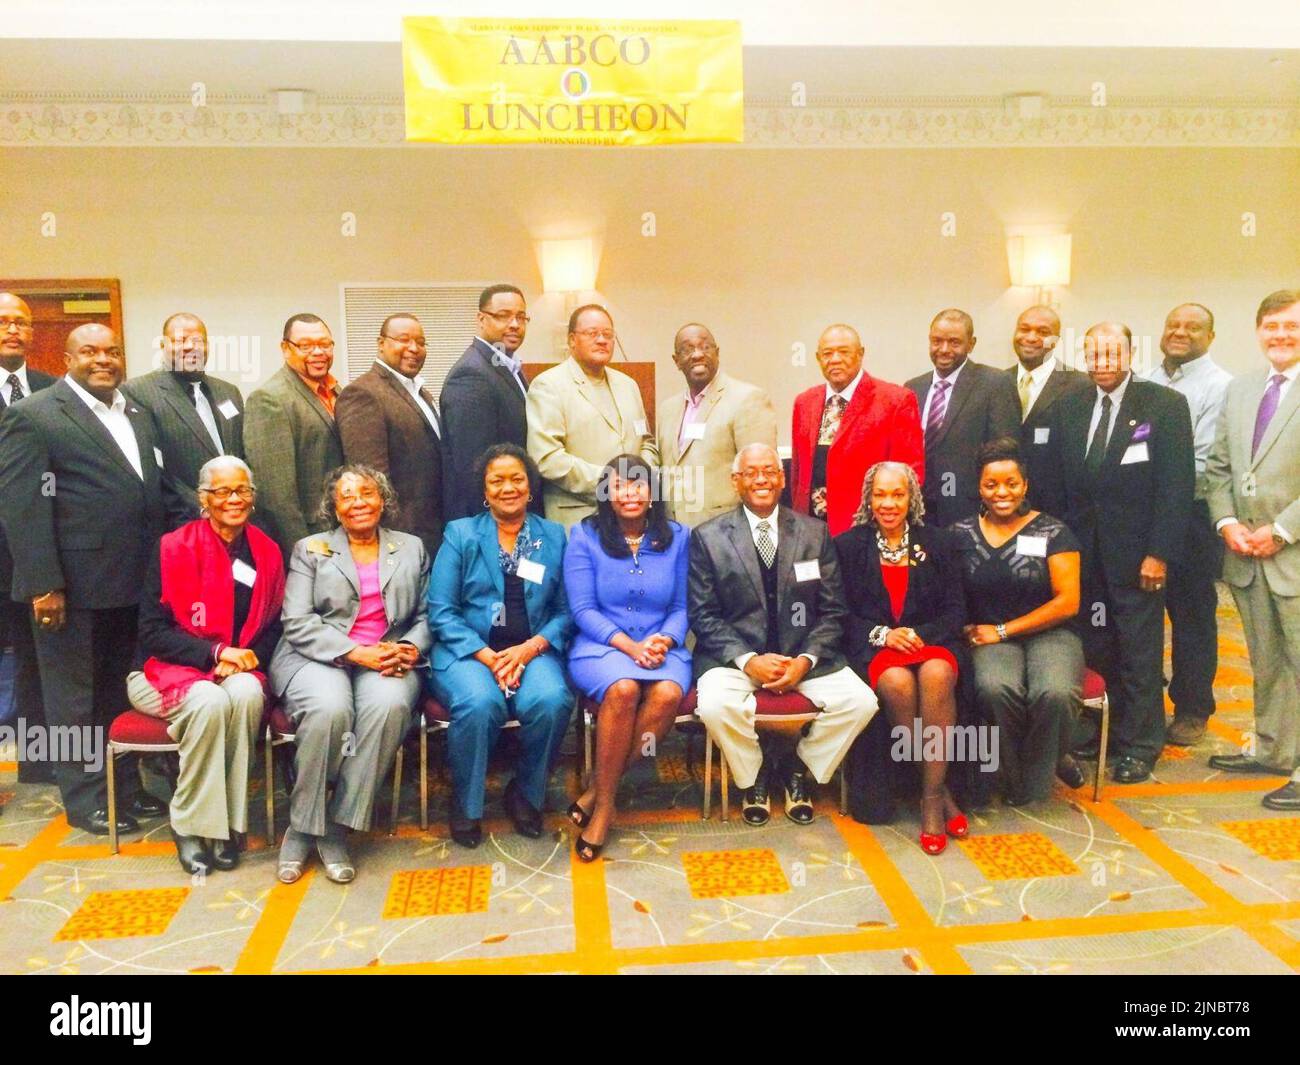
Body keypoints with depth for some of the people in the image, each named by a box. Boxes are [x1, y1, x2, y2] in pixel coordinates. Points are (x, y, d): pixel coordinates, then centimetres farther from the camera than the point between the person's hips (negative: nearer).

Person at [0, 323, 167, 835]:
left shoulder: (138, 413, 14)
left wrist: (157, 567, 10)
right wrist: (43, 585, -16)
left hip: (131, 581, 6)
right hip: (72, 583, -6)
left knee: (120, 690, 15)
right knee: (74, 693, 7)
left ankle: (125, 784, 27)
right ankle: (85, 797, 19)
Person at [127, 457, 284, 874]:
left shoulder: (267, 552, 6)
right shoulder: (174, 548, -5)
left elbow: (273, 625, 9)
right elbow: (152, 632, -7)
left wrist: (246, 660, -11)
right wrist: (215, 652, -19)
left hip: (239, 671, 3)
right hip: (169, 670, -2)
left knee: (248, 693, -33)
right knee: (210, 701, -35)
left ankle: (228, 825, -20)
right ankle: (191, 825, -16)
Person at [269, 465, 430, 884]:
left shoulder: (412, 549, 18)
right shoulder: (310, 549, 12)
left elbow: (426, 616, 14)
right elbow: (297, 622, -1)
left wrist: (410, 648, -9)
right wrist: (357, 653, -14)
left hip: (389, 659, 1)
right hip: (318, 657, -1)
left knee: (389, 704, -34)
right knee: (329, 708, -35)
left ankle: (337, 824, -22)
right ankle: (303, 824, -14)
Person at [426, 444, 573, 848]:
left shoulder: (553, 536, 13)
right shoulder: (460, 534, 8)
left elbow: (566, 611, 6)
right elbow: (441, 611, 0)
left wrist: (530, 648, -13)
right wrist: (487, 657, -13)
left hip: (532, 651, 1)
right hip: (468, 651, -1)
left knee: (552, 700, -31)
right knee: (480, 703, -34)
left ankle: (527, 795, -2)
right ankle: (466, 806, -6)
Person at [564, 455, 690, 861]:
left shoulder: (676, 538, 10)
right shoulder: (585, 536, 3)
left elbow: (681, 608, 9)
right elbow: (583, 609, -3)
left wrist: (665, 640, -13)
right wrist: (629, 645, -17)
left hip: (660, 648, 2)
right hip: (599, 646, -2)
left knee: (668, 693, -32)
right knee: (622, 689, -36)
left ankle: (598, 791, -16)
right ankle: (605, 802, -17)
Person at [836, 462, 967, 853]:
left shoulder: (937, 543, 12)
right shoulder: (848, 545, 8)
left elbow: (955, 610, 7)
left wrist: (921, 634, -12)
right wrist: (881, 634, -14)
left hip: (930, 640, 1)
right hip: (873, 646, -1)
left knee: (936, 674, -35)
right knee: (898, 682, -35)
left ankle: (931, 797, -26)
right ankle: (940, 791, -17)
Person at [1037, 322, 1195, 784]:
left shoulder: (1166, 405, -4)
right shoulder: (1067, 408, 9)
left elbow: (1177, 483, -8)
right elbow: (1054, 483, 9)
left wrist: (1159, 552, -13)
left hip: (1135, 551, -3)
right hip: (1080, 551, 4)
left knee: (1139, 653, 6)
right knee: (1092, 648, 4)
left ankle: (1138, 745, 19)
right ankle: (1104, 728, 20)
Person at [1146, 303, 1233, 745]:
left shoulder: (1219, 386, -8)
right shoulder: (1146, 382, 10)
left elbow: (1205, 464, -15)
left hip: (1191, 517, -5)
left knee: (1192, 617, 8)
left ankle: (1192, 709, 22)